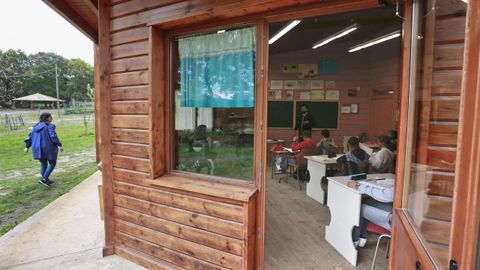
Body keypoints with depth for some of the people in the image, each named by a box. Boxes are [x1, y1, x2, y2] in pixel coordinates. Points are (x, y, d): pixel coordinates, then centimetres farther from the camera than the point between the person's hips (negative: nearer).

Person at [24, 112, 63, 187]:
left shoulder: (36, 126, 12)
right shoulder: (49, 126, -10)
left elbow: (30, 137, 12)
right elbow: (53, 136, -21)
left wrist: (27, 146, 15)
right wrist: (59, 145, -25)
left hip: (37, 148, 7)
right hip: (48, 148, -7)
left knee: (43, 164, 17)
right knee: (52, 163, 6)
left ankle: (46, 180, 24)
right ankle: (44, 179, -4)